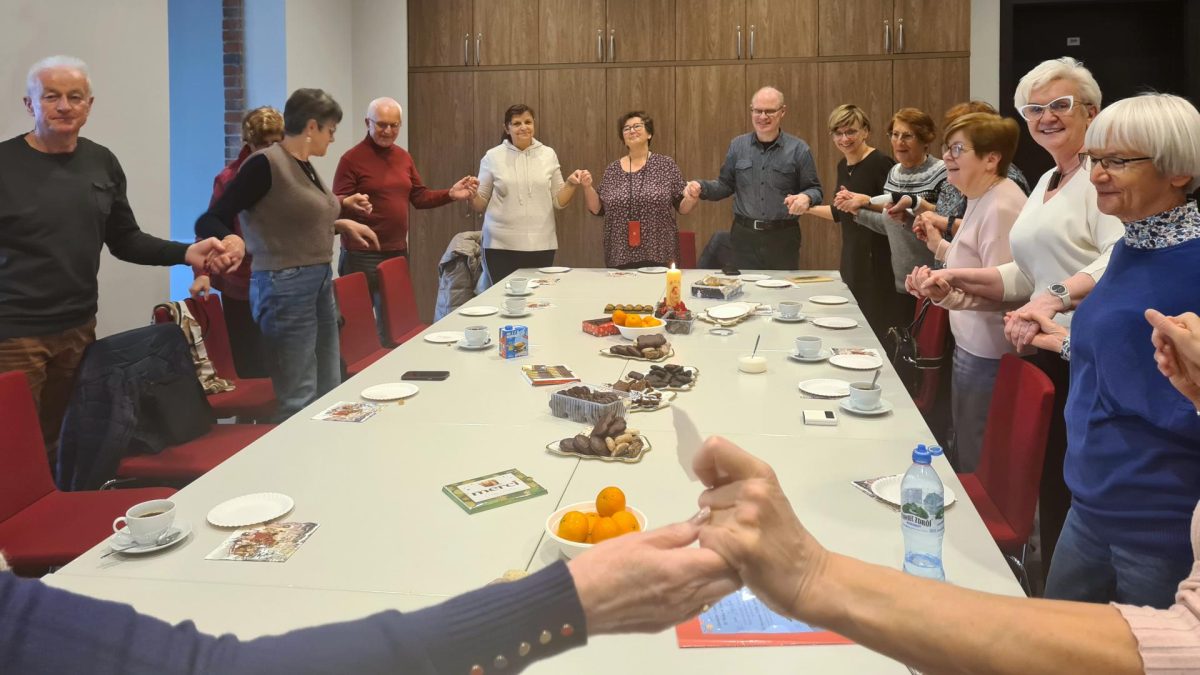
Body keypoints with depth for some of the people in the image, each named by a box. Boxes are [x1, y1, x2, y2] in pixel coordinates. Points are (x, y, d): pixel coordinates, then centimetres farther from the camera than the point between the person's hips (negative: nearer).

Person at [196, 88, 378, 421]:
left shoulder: (306, 166, 11)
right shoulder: (265, 164, -14)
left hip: (322, 283, 9)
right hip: (286, 287, -9)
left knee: (329, 392, 16)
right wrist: (232, 242, -37)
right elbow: (208, 221, -18)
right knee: (300, 400, -4)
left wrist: (341, 221, 23)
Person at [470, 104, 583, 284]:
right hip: (501, 246, -1)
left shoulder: (548, 155, 6)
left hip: (541, 245, 1)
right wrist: (472, 195, -14)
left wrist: (571, 184, -9)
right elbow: (480, 205, 6)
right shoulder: (493, 157, 3)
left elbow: (559, 202, 9)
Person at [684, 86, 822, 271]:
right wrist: (701, 188, -5)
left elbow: (814, 189, 3)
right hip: (744, 235, 2)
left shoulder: (798, 149, 0)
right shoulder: (737, 145, 6)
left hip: (783, 237, -1)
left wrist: (806, 198, -20)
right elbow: (725, 186, 13)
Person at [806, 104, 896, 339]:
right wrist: (807, 207, 24)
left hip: (877, 258, -8)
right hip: (851, 256, 8)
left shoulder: (880, 163, -11)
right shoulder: (843, 166, 13)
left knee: (877, 327, -7)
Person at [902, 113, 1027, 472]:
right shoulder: (980, 200, 12)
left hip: (987, 354, -10)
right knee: (962, 451, 21)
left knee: (975, 464, 2)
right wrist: (940, 246, 12)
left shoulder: (1001, 207, -21)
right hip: (972, 345, 10)